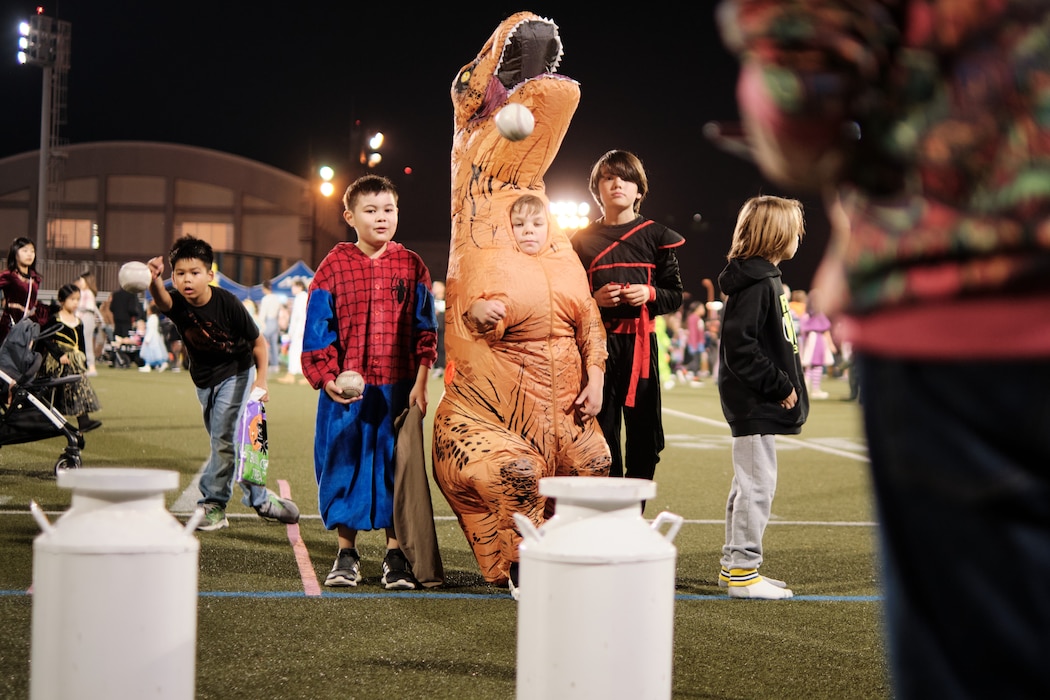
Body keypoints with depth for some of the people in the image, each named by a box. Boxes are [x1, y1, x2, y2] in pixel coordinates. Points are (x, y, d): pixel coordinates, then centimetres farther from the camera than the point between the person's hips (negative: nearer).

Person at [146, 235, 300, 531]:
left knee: (224, 437, -14)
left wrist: (261, 381, -18)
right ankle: (260, 498, 25)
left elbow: (258, 342, -13)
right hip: (204, 379, 5)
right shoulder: (177, 303, -20)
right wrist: (155, 282, -69)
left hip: (236, 373, -5)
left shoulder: (227, 303, -25)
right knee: (230, 442, 12)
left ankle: (213, 504, -1)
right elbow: (161, 300, -47)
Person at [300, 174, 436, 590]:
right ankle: (346, 555, 15)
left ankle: (396, 556, 14)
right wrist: (326, 377, -9)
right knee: (344, 463, 4)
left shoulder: (411, 267, 6)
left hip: (397, 387, 1)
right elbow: (317, 329, 2)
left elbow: (425, 330, 5)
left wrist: (420, 384, -3)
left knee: (394, 464, 4)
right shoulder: (334, 267, 2)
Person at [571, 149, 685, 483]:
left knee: (644, 430, -1)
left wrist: (650, 294, -12)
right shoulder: (582, 240, 8)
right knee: (600, 431, 0)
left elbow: (675, 295, 8)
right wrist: (594, 299, -10)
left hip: (640, 342, 0)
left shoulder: (656, 236, 7)